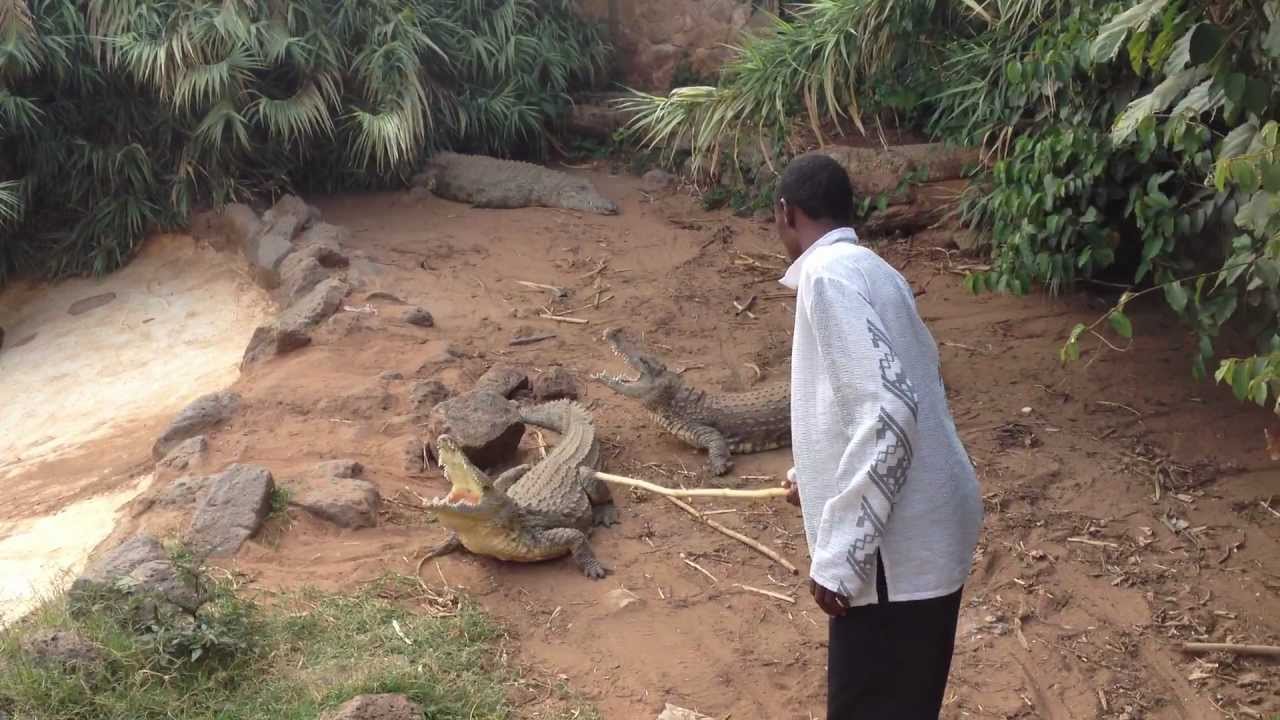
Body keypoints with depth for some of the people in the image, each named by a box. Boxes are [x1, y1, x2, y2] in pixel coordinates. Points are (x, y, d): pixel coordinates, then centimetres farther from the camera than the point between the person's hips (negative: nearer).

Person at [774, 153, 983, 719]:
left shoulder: (829, 274, -15)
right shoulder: (869, 269, 14)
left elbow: (887, 413, -26)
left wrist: (837, 555, -23)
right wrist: (818, 479, 41)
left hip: (898, 547, -9)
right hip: (920, 529, 9)